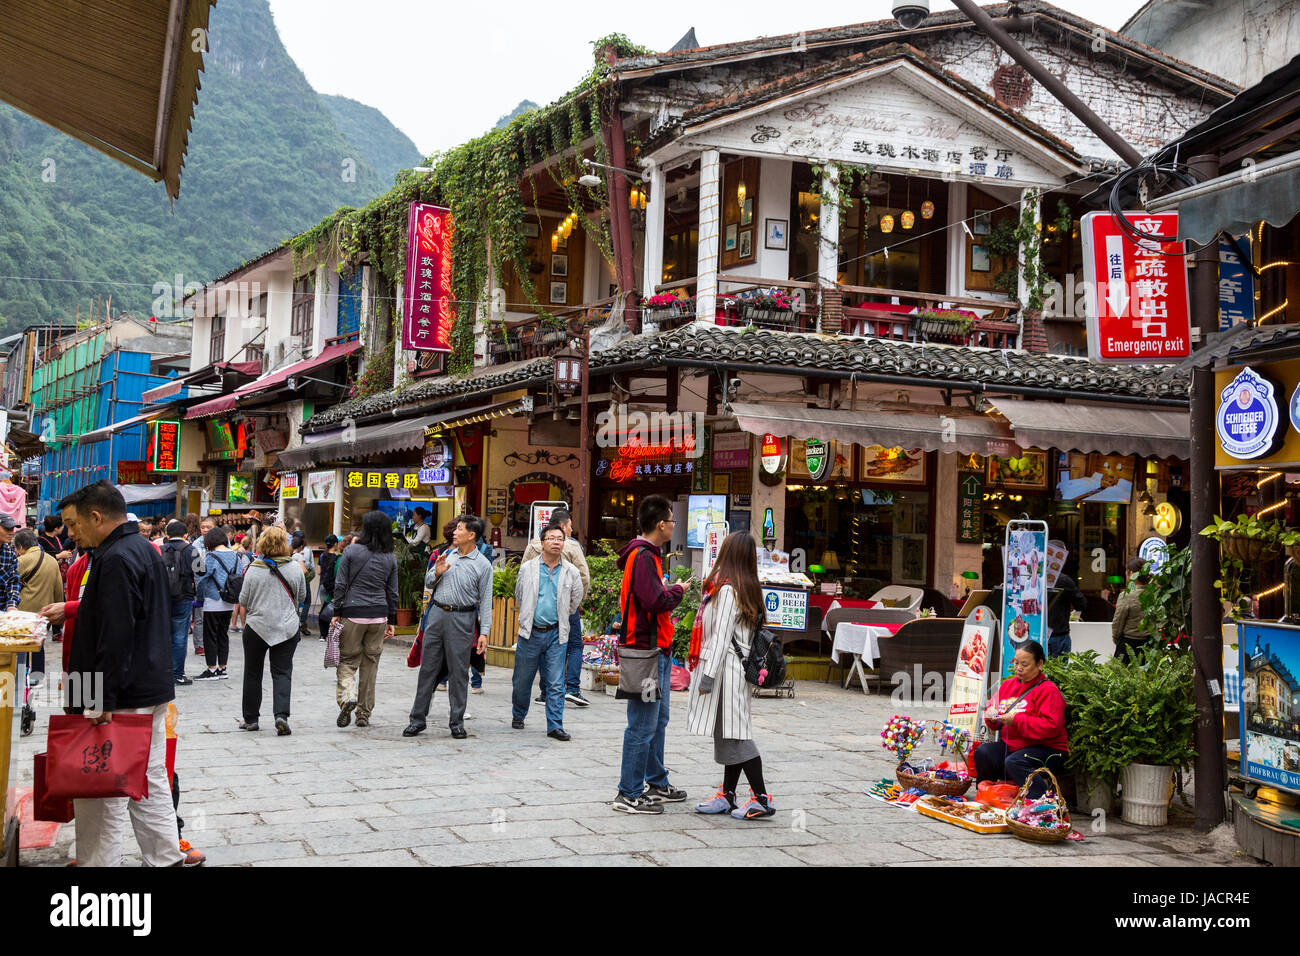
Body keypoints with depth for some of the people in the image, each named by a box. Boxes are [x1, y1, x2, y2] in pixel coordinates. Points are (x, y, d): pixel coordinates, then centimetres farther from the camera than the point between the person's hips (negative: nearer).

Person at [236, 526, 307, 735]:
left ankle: (250, 718, 18)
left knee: (253, 673, 12)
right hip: (287, 628, 1)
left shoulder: (254, 569, -9)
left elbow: (243, 600, -2)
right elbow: (302, 596, 8)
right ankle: (281, 715, -14)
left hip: (257, 626, -1)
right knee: (282, 673, 3)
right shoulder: (295, 568, -4)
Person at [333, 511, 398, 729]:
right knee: (370, 663, 9)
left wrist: (336, 613, 2)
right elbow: (392, 592, 8)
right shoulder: (391, 558, 5)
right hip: (378, 615, 2)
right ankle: (364, 714, 13)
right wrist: (391, 621, 14)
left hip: (352, 613, -2)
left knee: (348, 660, 7)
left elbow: (340, 585, -4)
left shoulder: (351, 551, -3)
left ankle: (347, 696, -21)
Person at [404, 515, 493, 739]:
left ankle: (457, 722, 11)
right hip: (437, 614, 4)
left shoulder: (483, 565, -4)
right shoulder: (447, 555, 11)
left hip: (462, 619, -4)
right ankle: (417, 719, 12)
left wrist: (484, 632, -10)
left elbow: (485, 601, -4)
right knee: (428, 668, 6)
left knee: (458, 672, 1)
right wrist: (437, 573, -3)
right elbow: (428, 583, 19)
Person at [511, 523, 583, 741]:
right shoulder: (527, 568, 2)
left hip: (556, 633, 0)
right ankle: (518, 716, 31)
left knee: (556, 683, -3)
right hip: (530, 633, 0)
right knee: (522, 680, 10)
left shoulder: (571, 572, 3)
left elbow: (575, 600, 16)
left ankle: (555, 725, 1)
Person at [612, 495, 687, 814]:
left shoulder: (649, 554, 16)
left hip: (657, 650, 11)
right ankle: (628, 794, 1)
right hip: (647, 652, -11)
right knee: (643, 726, -6)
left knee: (658, 721, 19)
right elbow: (655, 601, -25)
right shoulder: (643, 556, -17)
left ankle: (657, 785, 29)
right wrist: (677, 590, -8)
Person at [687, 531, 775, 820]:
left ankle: (762, 799, -6)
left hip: (725, 669, -9)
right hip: (735, 669, 9)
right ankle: (727, 796, 18)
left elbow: (721, 636, -19)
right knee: (729, 735, 12)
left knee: (735, 735, -7)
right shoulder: (747, 588, 12)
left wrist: (708, 675, -17)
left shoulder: (727, 590, -16)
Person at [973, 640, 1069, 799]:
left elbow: (1051, 726, -21)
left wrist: (1016, 720, -22)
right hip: (1010, 745, 7)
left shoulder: (1048, 690, -9)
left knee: (1014, 762, -34)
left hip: (1046, 749, -7)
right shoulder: (1008, 685, 14)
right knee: (982, 752, -19)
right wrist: (992, 716, 0)